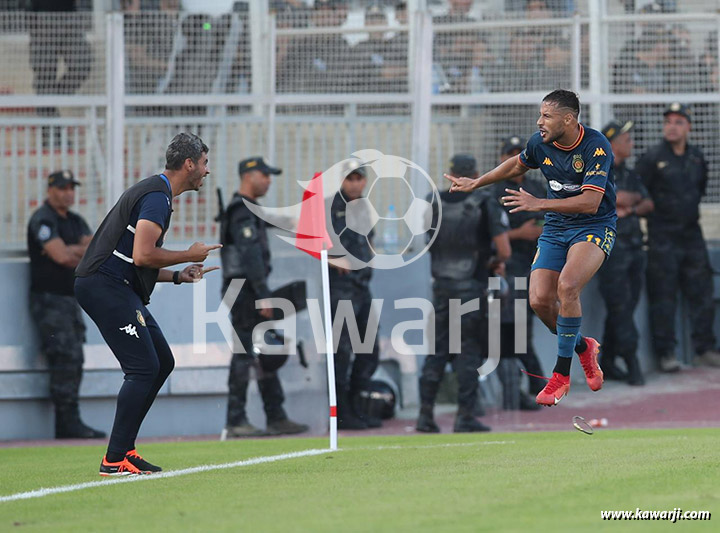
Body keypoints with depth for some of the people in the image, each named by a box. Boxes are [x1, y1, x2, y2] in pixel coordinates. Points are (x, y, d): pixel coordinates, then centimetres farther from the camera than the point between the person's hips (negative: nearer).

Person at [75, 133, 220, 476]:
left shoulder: (157, 194, 21)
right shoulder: (157, 197, -13)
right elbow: (142, 255, -23)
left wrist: (179, 276, 17)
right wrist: (189, 255, -9)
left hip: (117, 288, 11)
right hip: (105, 286, -11)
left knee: (162, 362, 12)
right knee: (144, 367, -13)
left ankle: (124, 448, 14)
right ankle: (114, 460, -13)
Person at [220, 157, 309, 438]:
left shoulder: (248, 210, 21)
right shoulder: (242, 211, -12)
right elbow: (250, 254, -20)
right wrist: (263, 296, -24)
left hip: (252, 293, 11)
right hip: (244, 290, -11)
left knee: (268, 355, 11)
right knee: (244, 354, -10)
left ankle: (276, 417, 14)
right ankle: (236, 422, -9)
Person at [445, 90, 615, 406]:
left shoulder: (596, 146, -21)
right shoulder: (540, 143, -4)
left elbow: (591, 203, -28)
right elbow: (517, 165, 21)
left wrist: (538, 204, -32)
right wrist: (475, 183, 24)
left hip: (594, 226, -6)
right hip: (555, 227, 6)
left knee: (567, 287, -30)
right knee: (540, 300, -13)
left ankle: (561, 374, -17)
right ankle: (583, 347, 17)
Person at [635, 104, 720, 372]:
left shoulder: (697, 157, 8)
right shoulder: (652, 157, -8)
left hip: (691, 234, 5)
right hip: (662, 237, -5)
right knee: (663, 297, -3)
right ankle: (665, 353, 3)